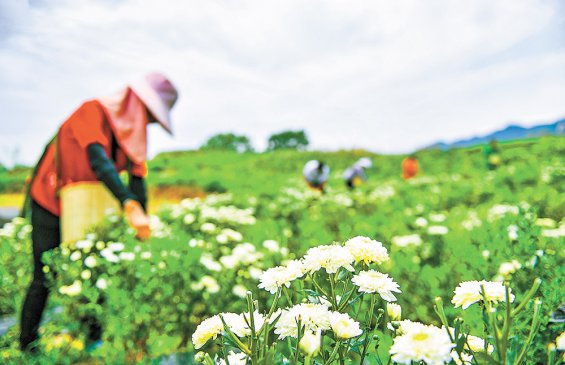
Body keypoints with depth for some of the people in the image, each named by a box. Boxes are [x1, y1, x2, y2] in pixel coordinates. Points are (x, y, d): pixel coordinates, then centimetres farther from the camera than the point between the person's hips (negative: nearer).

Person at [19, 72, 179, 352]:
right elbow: (99, 162, -39)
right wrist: (129, 205, -50)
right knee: (44, 279, -2)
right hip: (49, 203, -6)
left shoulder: (132, 130, -2)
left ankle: (93, 342, 15)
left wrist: (141, 224, -18)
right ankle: (26, 350, 15)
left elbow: (137, 178, -9)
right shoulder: (93, 112, -23)